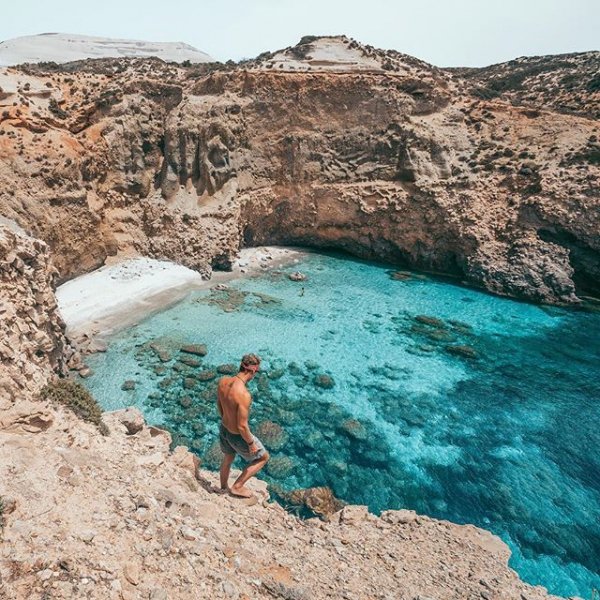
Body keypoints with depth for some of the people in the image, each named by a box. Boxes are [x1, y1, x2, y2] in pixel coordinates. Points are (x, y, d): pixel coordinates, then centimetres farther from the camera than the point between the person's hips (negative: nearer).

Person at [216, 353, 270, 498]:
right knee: (263, 457, 20)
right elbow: (242, 427, -30)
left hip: (223, 428, 7)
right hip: (238, 436, -7)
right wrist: (251, 443, -13)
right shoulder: (244, 395, -38)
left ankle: (223, 488, 57)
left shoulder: (223, 381, -15)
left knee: (228, 458, 34)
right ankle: (237, 487, 27)